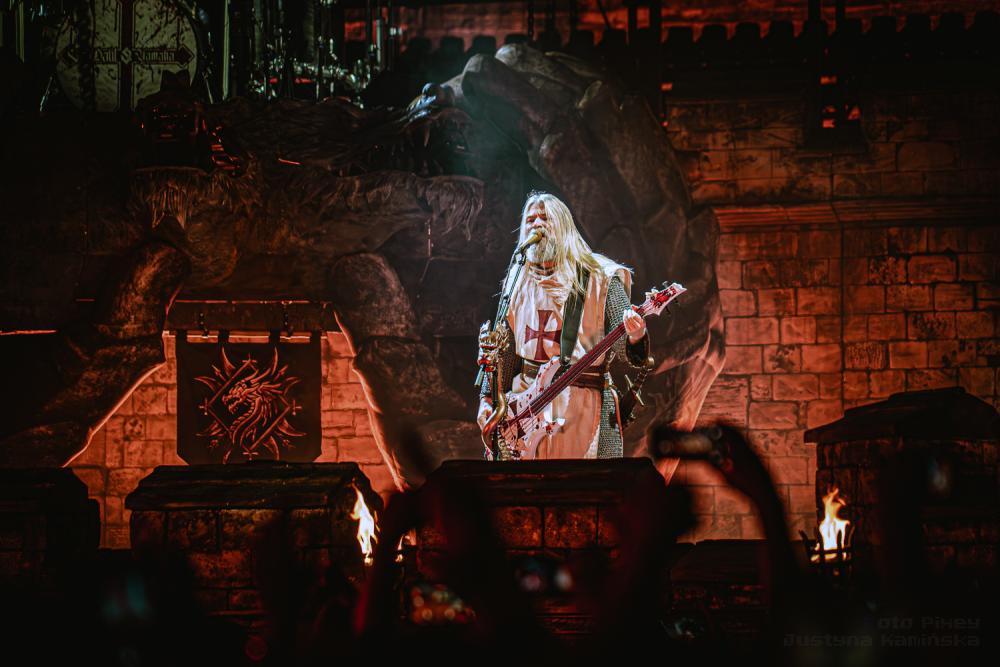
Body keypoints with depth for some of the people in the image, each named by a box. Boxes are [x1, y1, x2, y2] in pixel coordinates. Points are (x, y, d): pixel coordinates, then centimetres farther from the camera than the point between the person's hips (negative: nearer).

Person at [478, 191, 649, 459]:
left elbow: (621, 346, -9)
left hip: (584, 405, -4)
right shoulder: (518, 282, 13)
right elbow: (505, 351, 19)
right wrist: (487, 398, 9)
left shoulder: (600, 278, -1)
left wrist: (634, 338, -31)